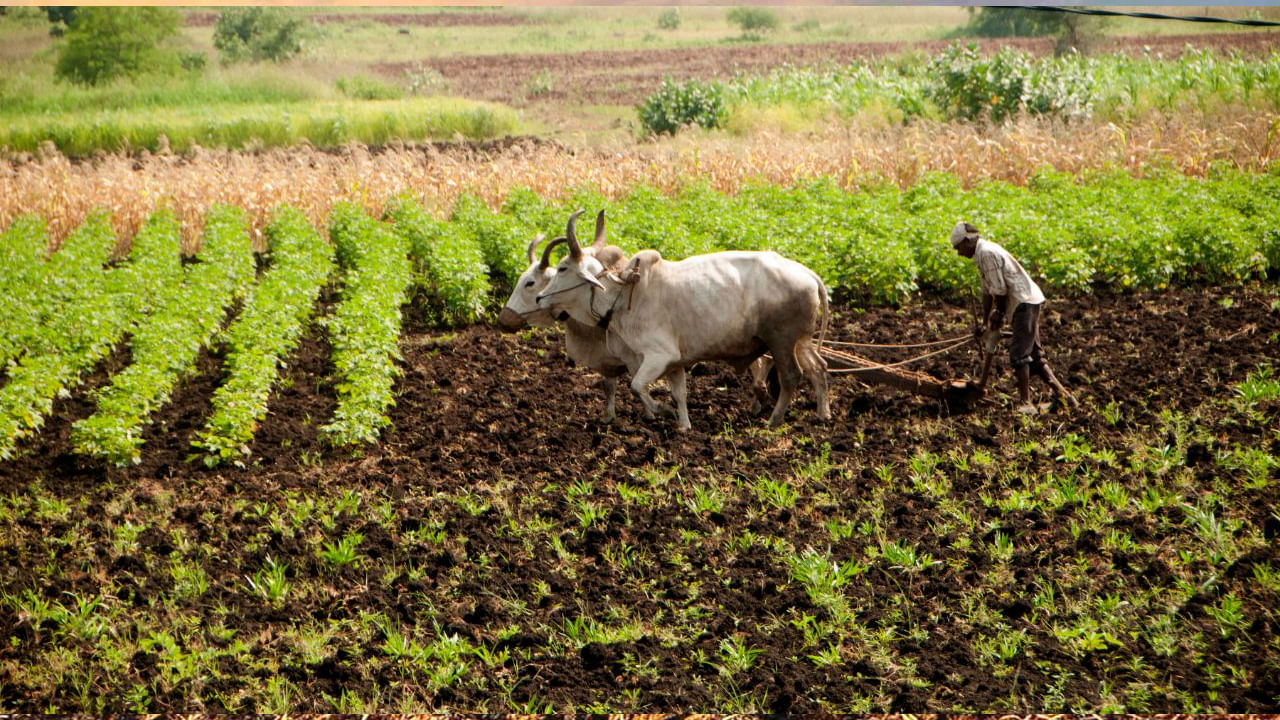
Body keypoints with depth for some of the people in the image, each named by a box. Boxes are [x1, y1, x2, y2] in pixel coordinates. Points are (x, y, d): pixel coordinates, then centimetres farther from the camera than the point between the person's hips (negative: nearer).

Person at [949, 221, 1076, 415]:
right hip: (1028, 302, 10)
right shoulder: (983, 253, 18)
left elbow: (999, 290, -16)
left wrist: (999, 314, -2)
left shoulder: (987, 253, -15)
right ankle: (1061, 393, 16)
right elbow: (987, 291, 23)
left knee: (1018, 355, -11)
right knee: (1034, 354, 14)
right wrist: (986, 322, 25)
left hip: (1025, 302, -10)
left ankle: (1026, 403, -10)